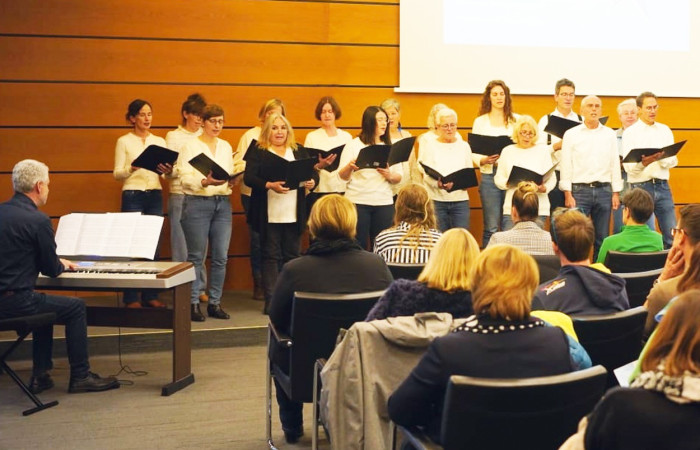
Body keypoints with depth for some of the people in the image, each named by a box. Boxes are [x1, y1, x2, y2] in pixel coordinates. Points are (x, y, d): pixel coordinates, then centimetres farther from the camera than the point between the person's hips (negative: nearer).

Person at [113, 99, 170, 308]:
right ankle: (131, 297, 1)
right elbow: (117, 173, -4)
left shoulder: (159, 141, 12)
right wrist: (132, 168, -24)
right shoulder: (124, 141, 1)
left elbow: (166, 173, 7)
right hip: (132, 196, -4)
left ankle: (150, 295, 10)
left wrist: (167, 171, -17)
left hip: (155, 195, 4)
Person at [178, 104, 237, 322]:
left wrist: (233, 180, -7)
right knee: (196, 256, -3)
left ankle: (215, 302, 12)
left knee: (221, 257, 3)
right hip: (197, 203, -5)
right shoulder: (191, 145, 0)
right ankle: (193, 303, 5)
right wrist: (206, 182, -26)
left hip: (223, 203, 5)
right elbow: (185, 178, -9)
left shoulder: (226, 146, 15)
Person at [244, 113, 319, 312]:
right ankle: (271, 300, 3)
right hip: (269, 215, -3)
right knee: (271, 256, 0)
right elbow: (249, 178, -9)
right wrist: (269, 185, -25)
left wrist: (311, 182, -15)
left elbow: (314, 174, 8)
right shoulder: (258, 152, 2)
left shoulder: (300, 152, 13)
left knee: (292, 256, 7)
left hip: (294, 215, 3)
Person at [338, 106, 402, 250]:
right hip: (358, 201, -3)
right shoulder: (354, 145, 4)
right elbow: (343, 176, 0)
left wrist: (389, 175, -11)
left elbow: (399, 177, 11)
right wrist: (350, 167, -21)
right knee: (358, 245, -2)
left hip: (384, 202, 3)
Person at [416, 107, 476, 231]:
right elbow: (426, 174, -3)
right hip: (436, 201, -2)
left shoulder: (464, 146, 15)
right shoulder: (429, 145, 7)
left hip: (460, 201, 2)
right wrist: (438, 183, -24)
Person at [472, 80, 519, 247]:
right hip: (490, 176, -1)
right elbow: (473, 152, 4)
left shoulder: (516, 120, 11)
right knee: (491, 227, -1)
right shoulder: (480, 121, 8)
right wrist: (484, 160, -15)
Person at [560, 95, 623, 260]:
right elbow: (566, 166, 0)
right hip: (580, 190, -3)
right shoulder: (571, 134, 3)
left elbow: (615, 164, 11)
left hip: (603, 190, 3)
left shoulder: (609, 134, 11)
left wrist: (616, 193, 5)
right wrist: (568, 195, -6)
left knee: (602, 238, 6)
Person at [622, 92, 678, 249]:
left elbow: (673, 161, 5)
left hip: (663, 186, 3)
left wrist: (661, 158, -17)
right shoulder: (630, 133, 0)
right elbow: (628, 166, -8)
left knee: (672, 236, 1)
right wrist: (643, 163, -29)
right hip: (640, 187, -3)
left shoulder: (665, 130, 12)